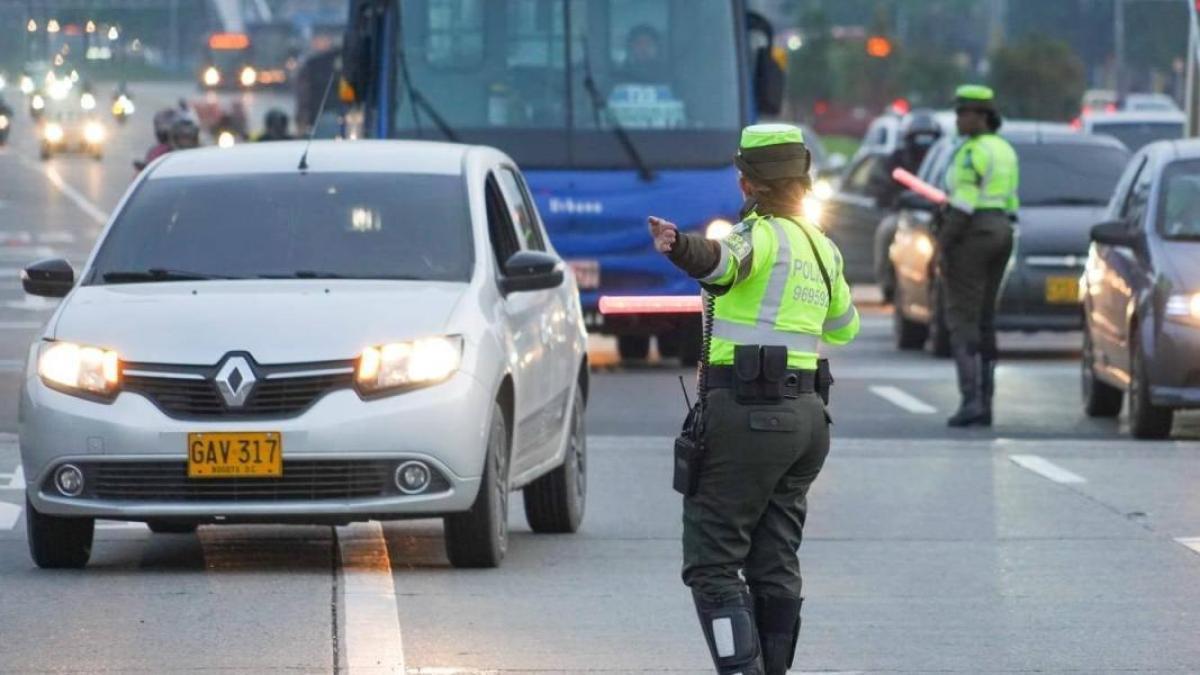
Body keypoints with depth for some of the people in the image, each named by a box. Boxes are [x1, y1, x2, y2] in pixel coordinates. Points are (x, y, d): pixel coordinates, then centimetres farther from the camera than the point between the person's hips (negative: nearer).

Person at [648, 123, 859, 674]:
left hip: (746, 415, -8)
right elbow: (843, 328, 32)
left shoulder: (764, 236, -9)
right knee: (774, 567, 11)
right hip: (804, 415, 8)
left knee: (711, 565, -7)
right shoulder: (822, 248, 15)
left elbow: (722, 260, -34)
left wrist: (680, 247, -54)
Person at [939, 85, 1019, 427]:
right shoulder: (1005, 151, 15)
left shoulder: (972, 152, -14)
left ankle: (970, 399, -16)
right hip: (1000, 232, 9)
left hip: (971, 233, -9)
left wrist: (943, 244, -15)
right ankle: (985, 404, 10)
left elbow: (964, 203, -19)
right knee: (984, 320, 12)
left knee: (962, 319, -6)